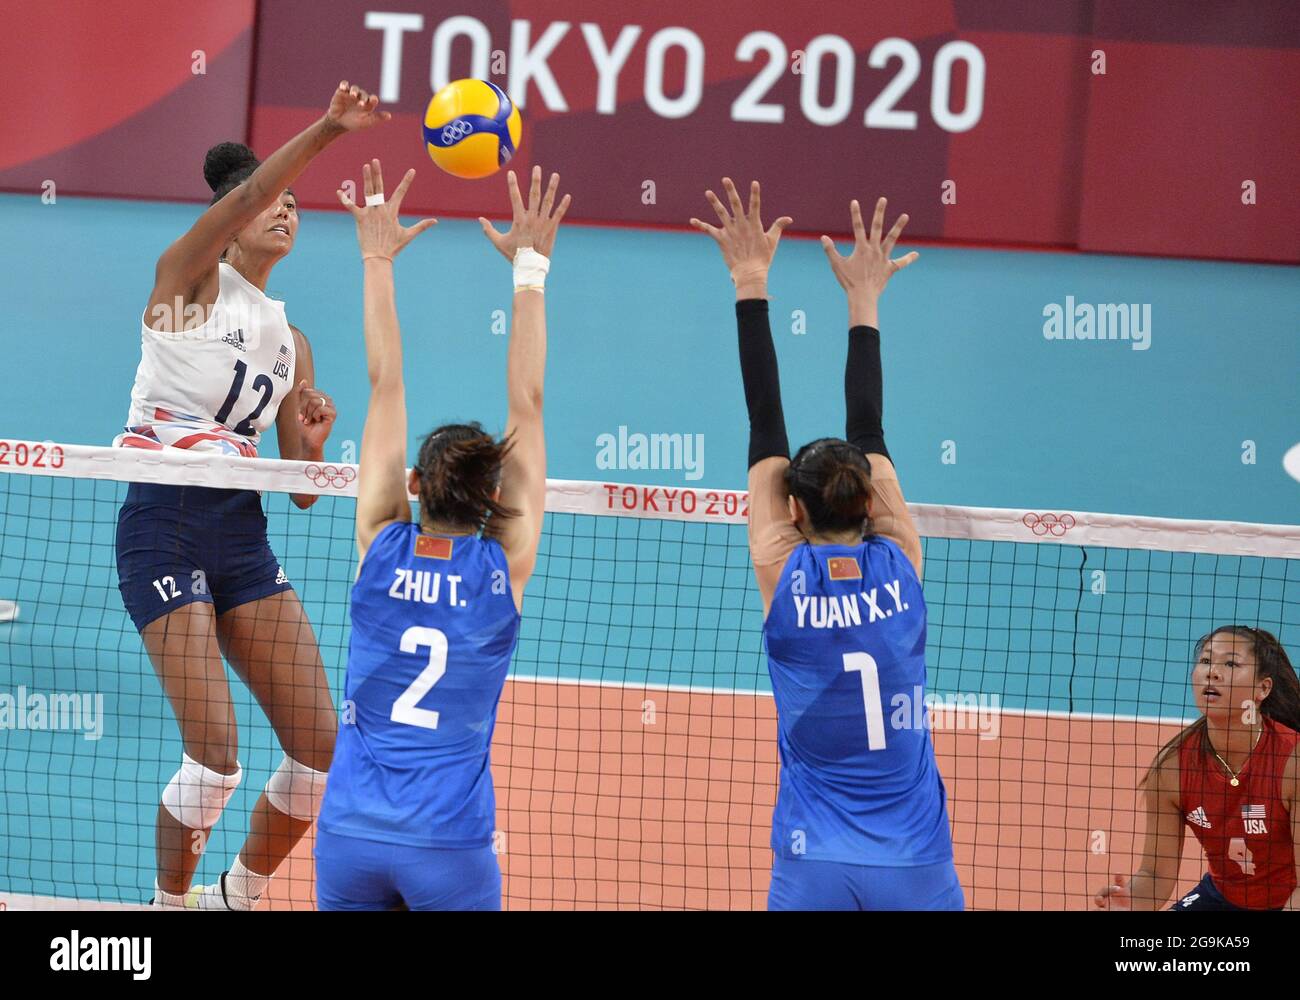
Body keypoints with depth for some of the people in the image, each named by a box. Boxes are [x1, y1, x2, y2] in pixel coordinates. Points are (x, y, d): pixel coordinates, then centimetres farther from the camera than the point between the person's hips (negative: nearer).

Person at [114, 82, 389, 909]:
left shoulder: (289, 338, 18)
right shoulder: (189, 279, 2)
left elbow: (303, 490, 17)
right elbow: (242, 200, -20)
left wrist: (312, 439, -5)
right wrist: (326, 132, -32)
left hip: (244, 537, 6)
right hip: (165, 524, -6)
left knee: (322, 746, -1)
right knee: (217, 755, -15)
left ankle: (239, 897, 22)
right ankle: (170, 905, 8)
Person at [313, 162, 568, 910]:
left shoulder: (383, 548, -1)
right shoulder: (504, 567, -4)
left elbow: (386, 386, 4)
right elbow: (527, 403, 0)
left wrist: (379, 263, 8)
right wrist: (529, 271, 3)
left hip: (351, 835, 2)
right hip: (449, 841, -2)